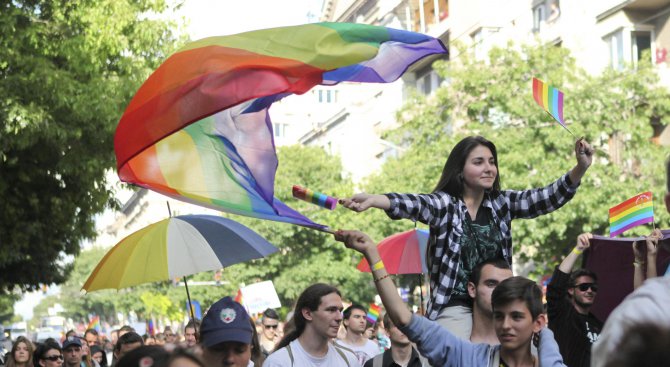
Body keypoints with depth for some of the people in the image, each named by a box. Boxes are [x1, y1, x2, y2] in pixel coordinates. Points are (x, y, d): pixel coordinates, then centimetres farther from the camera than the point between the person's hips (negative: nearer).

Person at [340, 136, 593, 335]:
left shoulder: (501, 203, 9)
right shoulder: (445, 204, -4)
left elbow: (547, 198, 1)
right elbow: (414, 204, -23)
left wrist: (580, 168, -16)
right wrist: (373, 200, -44)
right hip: (455, 308, -4)